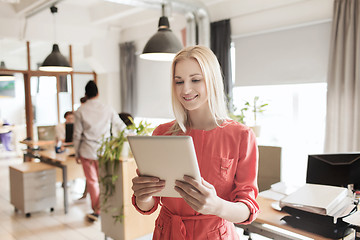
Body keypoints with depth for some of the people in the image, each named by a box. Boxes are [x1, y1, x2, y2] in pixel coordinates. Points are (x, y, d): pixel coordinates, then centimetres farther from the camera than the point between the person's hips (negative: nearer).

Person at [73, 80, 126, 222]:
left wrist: (77, 153, 9)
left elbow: (77, 134, -1)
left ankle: (96, 210, 18)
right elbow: (121, 128, 6)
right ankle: (99, 210, 11)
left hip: (87, 151, 0)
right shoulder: (108, 110, -2)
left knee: (92, 181, 10)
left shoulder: (80, 111, -3)